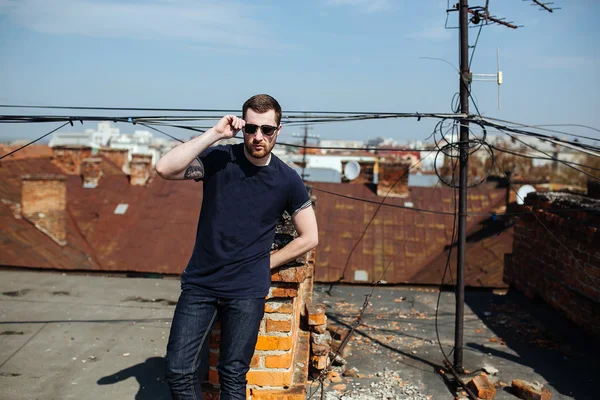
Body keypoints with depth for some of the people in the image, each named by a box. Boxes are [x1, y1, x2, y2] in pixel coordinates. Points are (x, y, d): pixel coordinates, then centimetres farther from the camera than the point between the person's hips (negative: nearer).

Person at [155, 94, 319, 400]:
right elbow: (165, 169, -21)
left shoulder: (287, 180, -3)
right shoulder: (218, 159, -4)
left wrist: (266, 264, 0)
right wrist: (215, 133, -21)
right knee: (178, 372, 1)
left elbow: (309, 237, 5)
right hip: (199, 283, 1)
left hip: (247, 291, 0)